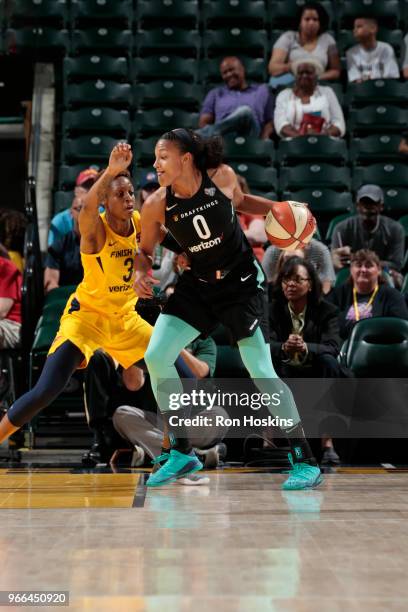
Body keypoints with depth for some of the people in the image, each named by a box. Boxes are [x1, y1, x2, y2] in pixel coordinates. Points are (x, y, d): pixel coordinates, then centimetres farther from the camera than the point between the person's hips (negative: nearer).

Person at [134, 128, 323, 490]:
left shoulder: (222, 177, -16)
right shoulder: (157, 205, -13)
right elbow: (145, 250, 2)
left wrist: (277, 209, -6)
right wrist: (141, 274, -18)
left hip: (243, 283, -3)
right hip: (199, 284, 3)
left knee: (261, 371, -10)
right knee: (156, 357, -9)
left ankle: (306, 463, 0)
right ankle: (182, 453, 7)